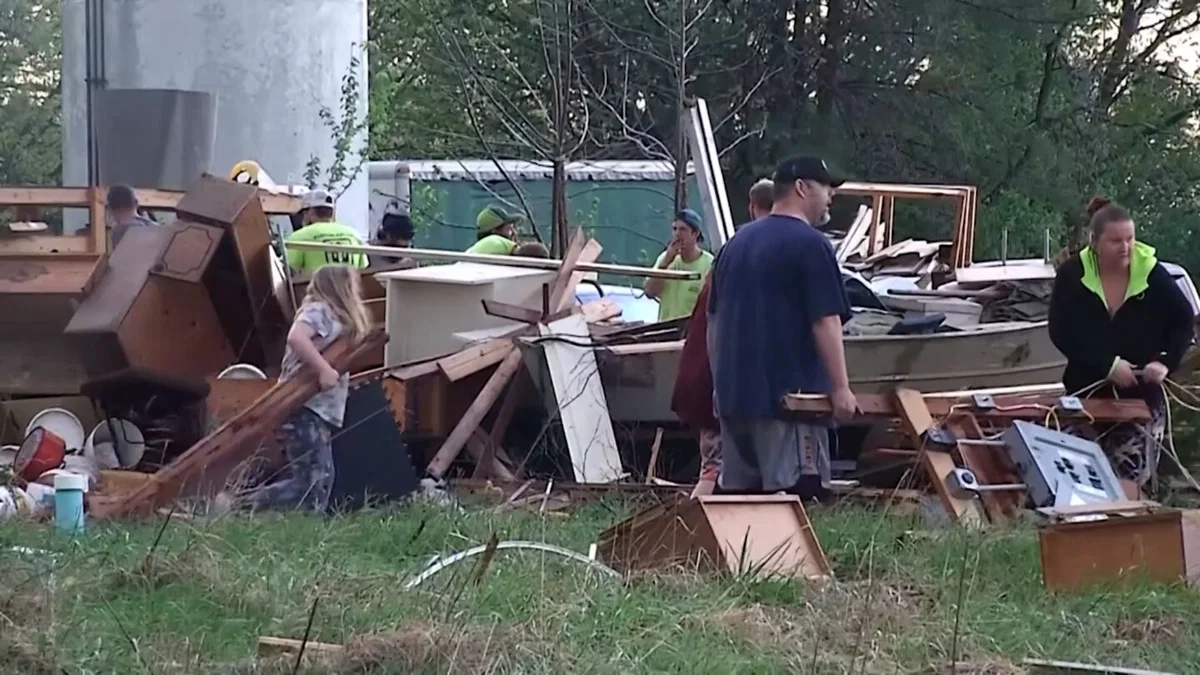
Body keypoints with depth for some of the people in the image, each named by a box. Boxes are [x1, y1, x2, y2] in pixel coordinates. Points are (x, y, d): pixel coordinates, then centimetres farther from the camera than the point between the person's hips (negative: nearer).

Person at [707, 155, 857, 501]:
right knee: (794, 493, -9)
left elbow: (713, 320, 20)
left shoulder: (736, 243, 16)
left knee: (736, 493, 9)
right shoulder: (810, 244, -8)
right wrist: (841, 388, -13)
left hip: (733, 394, 8)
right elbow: (826, 322, -14)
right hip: (789, 393, -8)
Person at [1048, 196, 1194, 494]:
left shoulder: (1153, 274, -7)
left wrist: (1165, 362, -14)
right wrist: (1108, 364, -20)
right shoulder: (1072, 276, -7)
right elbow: (1061, 333, -12)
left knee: (1134, 479, -5)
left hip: (1142, 395, -1)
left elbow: (1183, 323, 3)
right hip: (1088, 394, 1)